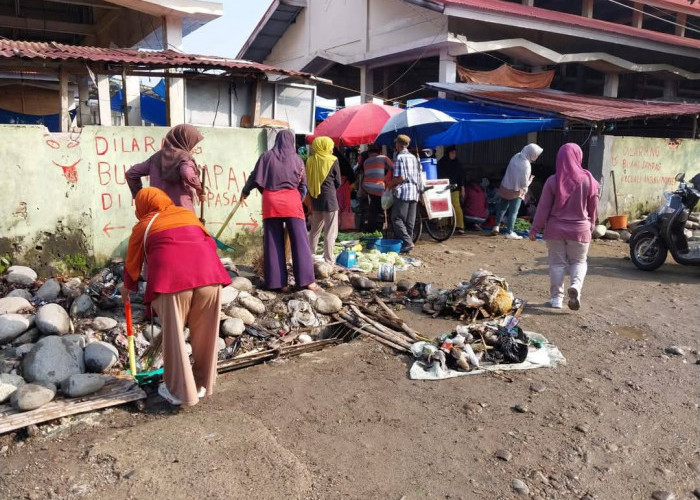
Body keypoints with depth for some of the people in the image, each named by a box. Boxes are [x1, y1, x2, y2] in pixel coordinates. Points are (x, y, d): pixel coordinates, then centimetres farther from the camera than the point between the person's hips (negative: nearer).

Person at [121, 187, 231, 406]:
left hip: (171, 277, -2)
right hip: (207, 272, 3)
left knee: (174, 335, 9)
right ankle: (202, 384, 26)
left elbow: (132, 263, 30)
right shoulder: (188, 213, 27)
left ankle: (180, 391, 15)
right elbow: (210, 242, 26)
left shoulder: (143, 226, 21)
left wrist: (127, 287, 48)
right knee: (205, 333, 14)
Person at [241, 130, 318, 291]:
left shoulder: (267, 156, 4)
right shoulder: (297, 159, 5)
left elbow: (255, 177, 7)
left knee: (273, 242, 5)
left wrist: (245, 191, 23)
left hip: (271, 201, 1)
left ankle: (277, 281, 4)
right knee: (300, 241, 0)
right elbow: (303, 185, 10)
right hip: (291, 201, -1)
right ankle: (307, 280, -3)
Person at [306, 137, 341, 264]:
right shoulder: (332, 160, -6)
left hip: (314, 199, 5)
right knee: (330, 232, 0)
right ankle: (328, 261, -1)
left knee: (314, 230, 18)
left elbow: (307, 180, 9)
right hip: (329, 200, -5)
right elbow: (338, 182, 0)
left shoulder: (310, 160, 4)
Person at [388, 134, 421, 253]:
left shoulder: (400, 157, -8)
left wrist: (390, 184, 0)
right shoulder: (414, 157, 15)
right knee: (409, 221, 9)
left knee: (397, 218, -4)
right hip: (415, 192, 8)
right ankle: (408, 242, 11)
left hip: (403, 192, -8)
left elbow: (401, 177, -15)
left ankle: (407, 242, -13)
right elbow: (418, 175, 16)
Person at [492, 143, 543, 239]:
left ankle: (496, 226, 25)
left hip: (505, 187, 6)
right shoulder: (526, 166, -26)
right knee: (513, 212, 5)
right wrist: (530, 179, 0)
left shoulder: (516, 156, -8)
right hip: (516, 191, -6)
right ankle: (509, 232, 9)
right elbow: (524, 184, -19)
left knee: (502, 208, 21)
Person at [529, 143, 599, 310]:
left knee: (557, 263, 11)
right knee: (579, 261, 15)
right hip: (580, 230, 0)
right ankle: (576, 286, -12)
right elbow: (593, 208, 2)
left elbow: (543, 208, -7)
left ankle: (556, 297, 12)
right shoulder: (589, 180, -7)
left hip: (555, 229, 0)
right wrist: (591, 226, 18)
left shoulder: (552, 181, -9)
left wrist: (535, 229, 1)